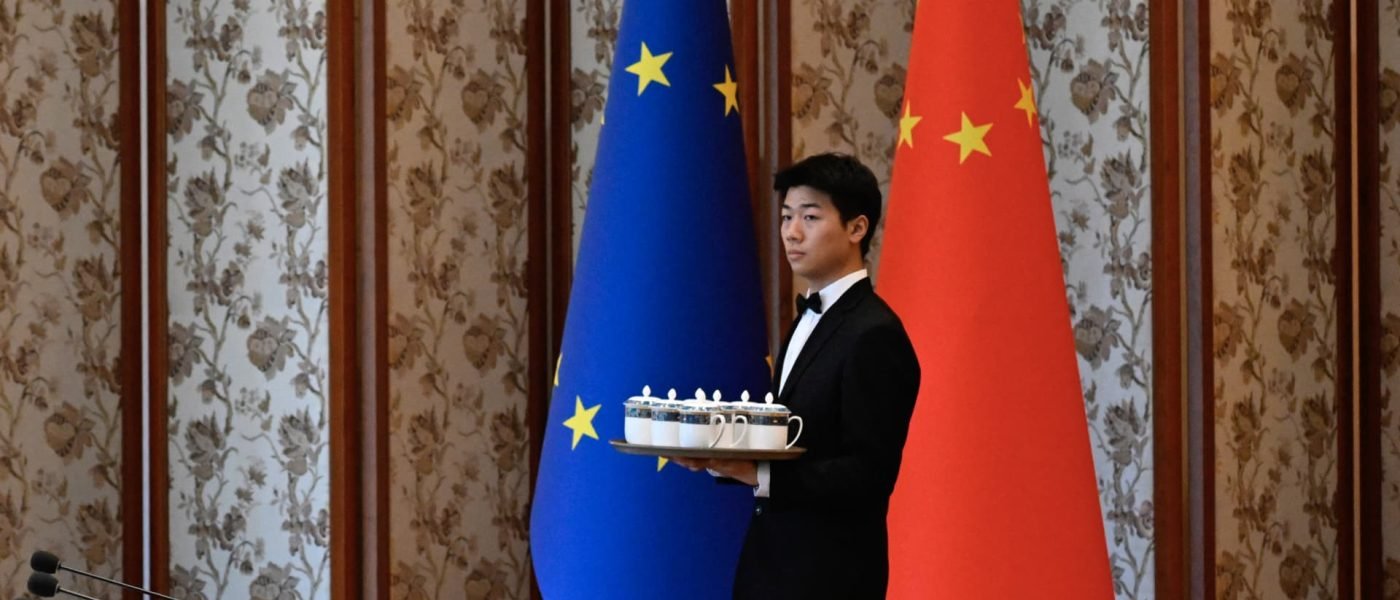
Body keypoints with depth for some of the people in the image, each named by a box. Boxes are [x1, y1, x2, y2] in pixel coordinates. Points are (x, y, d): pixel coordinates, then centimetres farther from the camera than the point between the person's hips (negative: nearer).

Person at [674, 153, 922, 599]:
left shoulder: (874, 336, -15)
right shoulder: (810, 319, 15)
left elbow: (869, 474, -21)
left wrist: (757, 475, -27)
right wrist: (722, 456, -1)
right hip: (773, 559, 9)